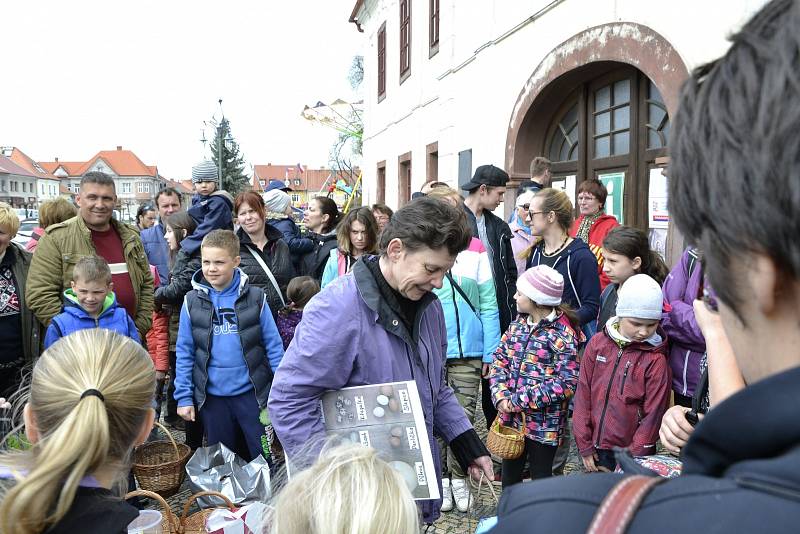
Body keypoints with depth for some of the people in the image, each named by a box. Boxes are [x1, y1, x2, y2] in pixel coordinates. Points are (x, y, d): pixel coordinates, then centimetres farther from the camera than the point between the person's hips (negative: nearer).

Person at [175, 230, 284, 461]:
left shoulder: (255, 297, -7)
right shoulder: (192, 301, -3)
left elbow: (273, 346, -3)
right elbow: (184, 353, 2)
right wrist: (184, 397, 0)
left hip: (252, 392, -1)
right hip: (212, 395, 2)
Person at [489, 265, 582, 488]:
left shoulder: (562, 336, -15)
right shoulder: (518, 325, 5)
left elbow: (567, 383, -19)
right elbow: (499, 362, 6)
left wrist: (520, 400, -19)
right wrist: (501, 396, -11)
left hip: (543, 425, -6)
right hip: (511, 418, 6)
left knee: (541, 478, 11)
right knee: (509, 474, 20)